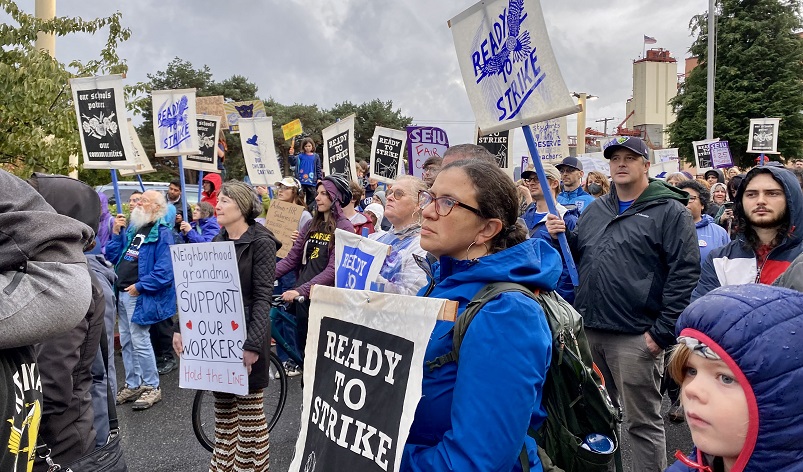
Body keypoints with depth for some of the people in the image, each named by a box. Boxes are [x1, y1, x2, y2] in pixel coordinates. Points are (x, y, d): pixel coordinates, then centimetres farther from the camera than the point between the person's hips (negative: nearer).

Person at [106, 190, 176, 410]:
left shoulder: (162, 233, -12)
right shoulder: (131, 228, 14)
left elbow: (164, 270, -19)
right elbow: (112, 257, 13)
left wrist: (140, 286, -19)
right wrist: (116, 233, 3)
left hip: (140, 296, -8)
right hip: (123, 293, 8)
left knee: (140, 341, -3)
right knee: (126, 342, 14)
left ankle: (152, 387, 11)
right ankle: (133, 385, 27)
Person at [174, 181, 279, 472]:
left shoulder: (261, 242, -10)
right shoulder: (217, 242, 11)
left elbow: (262, 297, -16)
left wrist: (252, 344, -23)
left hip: (246, 334, -7)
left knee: (249, 411, 2)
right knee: (223, 407, 15)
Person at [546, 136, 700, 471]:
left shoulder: (670, 212, -5)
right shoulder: (595, 210, 14)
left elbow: (685, 273, -12)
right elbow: (577, 256, 22)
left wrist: (662, 331, -15)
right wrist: (561, 237, 0)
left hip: (636, 336, -6)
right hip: (588, 330, 6)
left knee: (642, 423, 4)